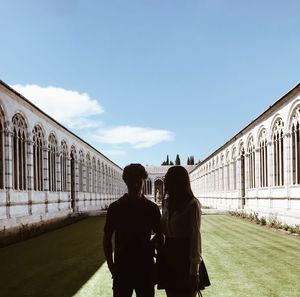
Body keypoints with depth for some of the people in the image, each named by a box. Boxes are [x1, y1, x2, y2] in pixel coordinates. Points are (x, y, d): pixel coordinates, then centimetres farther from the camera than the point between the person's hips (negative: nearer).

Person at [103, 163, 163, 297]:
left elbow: (160, 235, 13)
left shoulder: (152, 208, 4)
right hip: (122, 267, -1)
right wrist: (111, 265, -3)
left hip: (145, 267, 1)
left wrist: (153, 243, -8)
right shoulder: (115, 208, 1)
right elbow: (107, 238, 5)